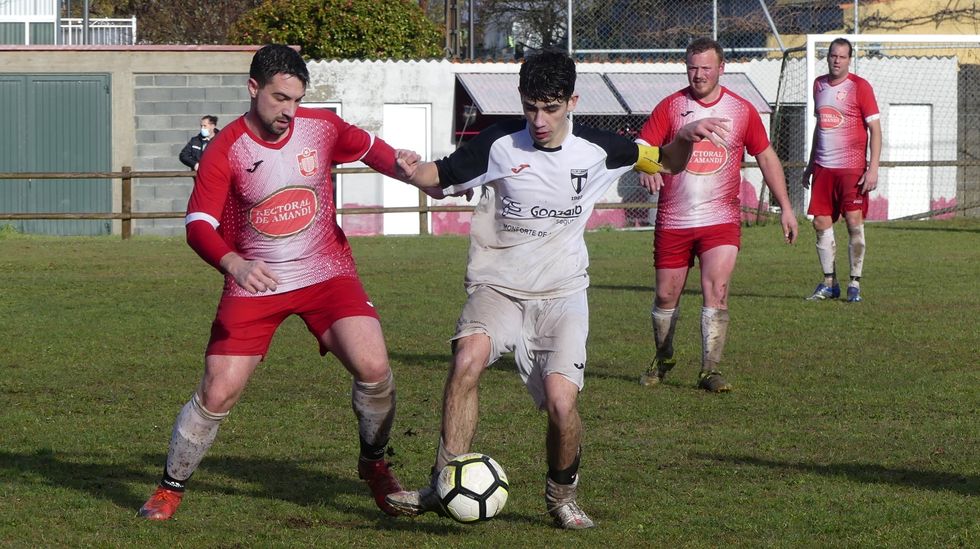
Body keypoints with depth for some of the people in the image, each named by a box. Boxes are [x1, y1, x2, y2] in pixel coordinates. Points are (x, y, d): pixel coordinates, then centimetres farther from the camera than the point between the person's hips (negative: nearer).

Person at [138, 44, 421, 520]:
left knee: (373, 367, -18)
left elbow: (367, 147, 16)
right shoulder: (224, 151, -13)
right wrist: (236, 265, -39)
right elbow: (199, 225, -20)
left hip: (326, 273, 2)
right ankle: (170, 488, 15)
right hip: (255, 283, -2)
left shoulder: (322, 127, -4)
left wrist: (401, 165, -7)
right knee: (218, 393, -8)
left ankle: (374, 464, 9)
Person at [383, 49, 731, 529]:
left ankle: (561, 496, 11)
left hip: (561, 294, 1)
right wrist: (405, 168, -19)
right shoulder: (498, 145, -4)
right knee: (468, 359, -32)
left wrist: (686, 138, -5)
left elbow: (667, 163, 16)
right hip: (497, 287, -1)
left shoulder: (596, 150, 1)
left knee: (561, 403, -19)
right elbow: (438, 180, 3)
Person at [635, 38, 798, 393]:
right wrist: (645, 168, -31)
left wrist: (785, 207, 9)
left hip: (721, 220, 0)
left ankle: (710, 371, -11)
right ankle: (662, 360, 31)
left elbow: (766, 157, 12)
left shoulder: (742, 110, 3)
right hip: (673, 220, 1)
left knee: (716, 290, -16)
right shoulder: (670, 107, 0)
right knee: (666, 296, 7)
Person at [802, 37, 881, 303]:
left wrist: (873, 168, -15)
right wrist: (810, 164, 22)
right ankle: (829, 283, 12)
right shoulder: (819, 84, 12)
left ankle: (855, 284, 0)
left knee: (854, 223, -8)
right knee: (821, 223, 2)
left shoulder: (860, 87, -5)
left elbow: (875, 128, -7)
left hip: (852, 168, -5)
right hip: (823, 167, 5)